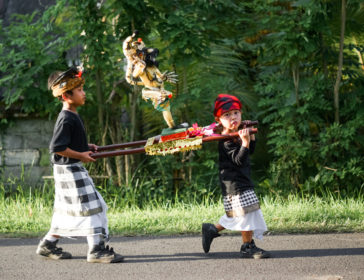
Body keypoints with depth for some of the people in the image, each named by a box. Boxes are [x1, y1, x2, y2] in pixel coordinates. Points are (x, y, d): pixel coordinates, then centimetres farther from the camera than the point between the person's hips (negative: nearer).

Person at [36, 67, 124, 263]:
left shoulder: (72, 117, 13)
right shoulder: (66, 119, -19)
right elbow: (57, 147, -24)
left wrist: (86, 146, 13)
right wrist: (80, 155, -19)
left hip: (73, 169, 11)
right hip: (70, 170, -11)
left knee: (67, 210, 15)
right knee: (89, 206, -10)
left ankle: (48, 244, 23)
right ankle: (96, 249, -9)